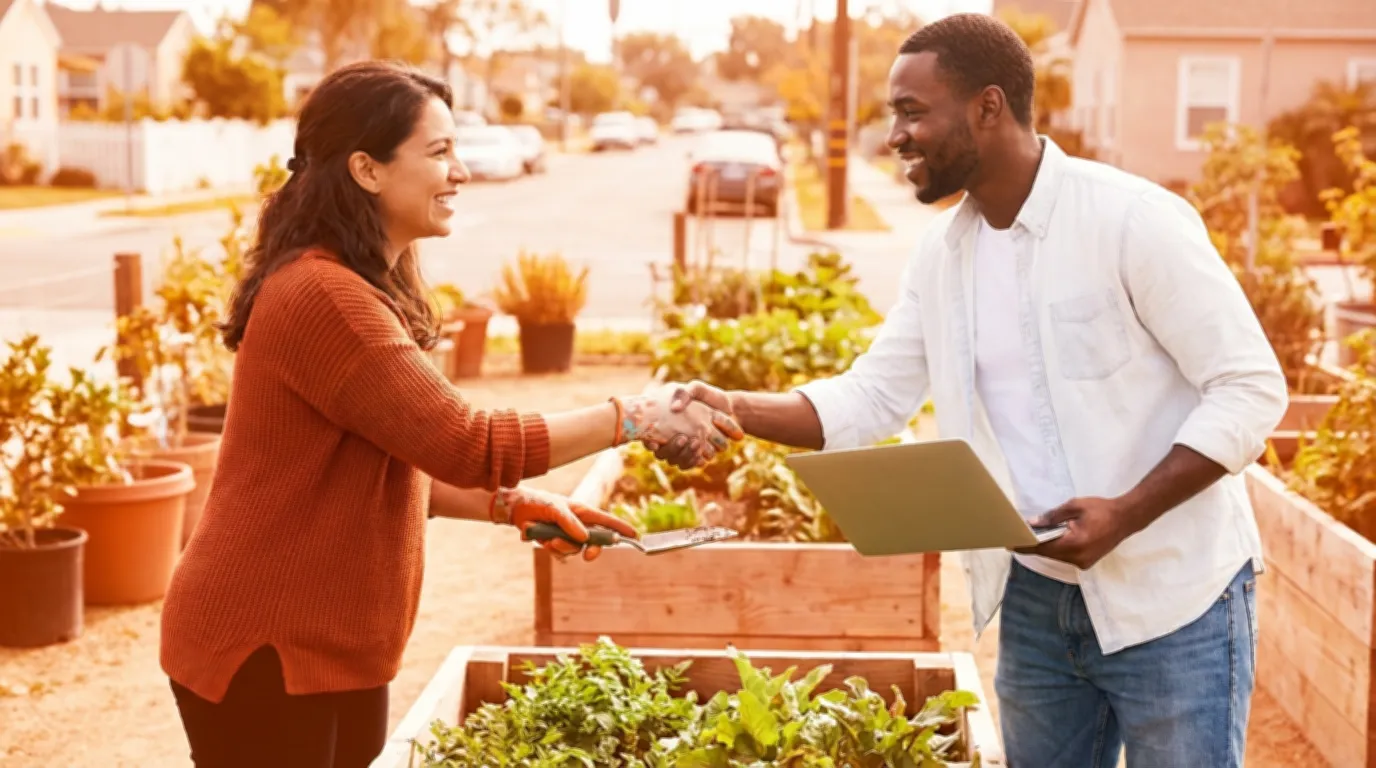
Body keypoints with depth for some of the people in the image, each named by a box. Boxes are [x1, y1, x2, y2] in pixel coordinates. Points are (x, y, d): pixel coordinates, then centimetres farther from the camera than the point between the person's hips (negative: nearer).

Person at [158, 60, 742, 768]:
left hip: (334, 650, 10)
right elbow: (464, 443, -24)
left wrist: (511, 505, 3)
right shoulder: (323, 295, -21)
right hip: (268, 656, -10)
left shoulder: (360, 289, 13)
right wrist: (632, 417, -18)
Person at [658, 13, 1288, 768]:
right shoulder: (941, 253, 4)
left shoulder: (1132, 219, -17)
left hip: (1172, 597, -6)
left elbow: (1251, 387, -16)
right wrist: (733, 408, -10)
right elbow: (868, 398, 6)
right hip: (1034, 598, 6)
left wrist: (1125, 513, -26)